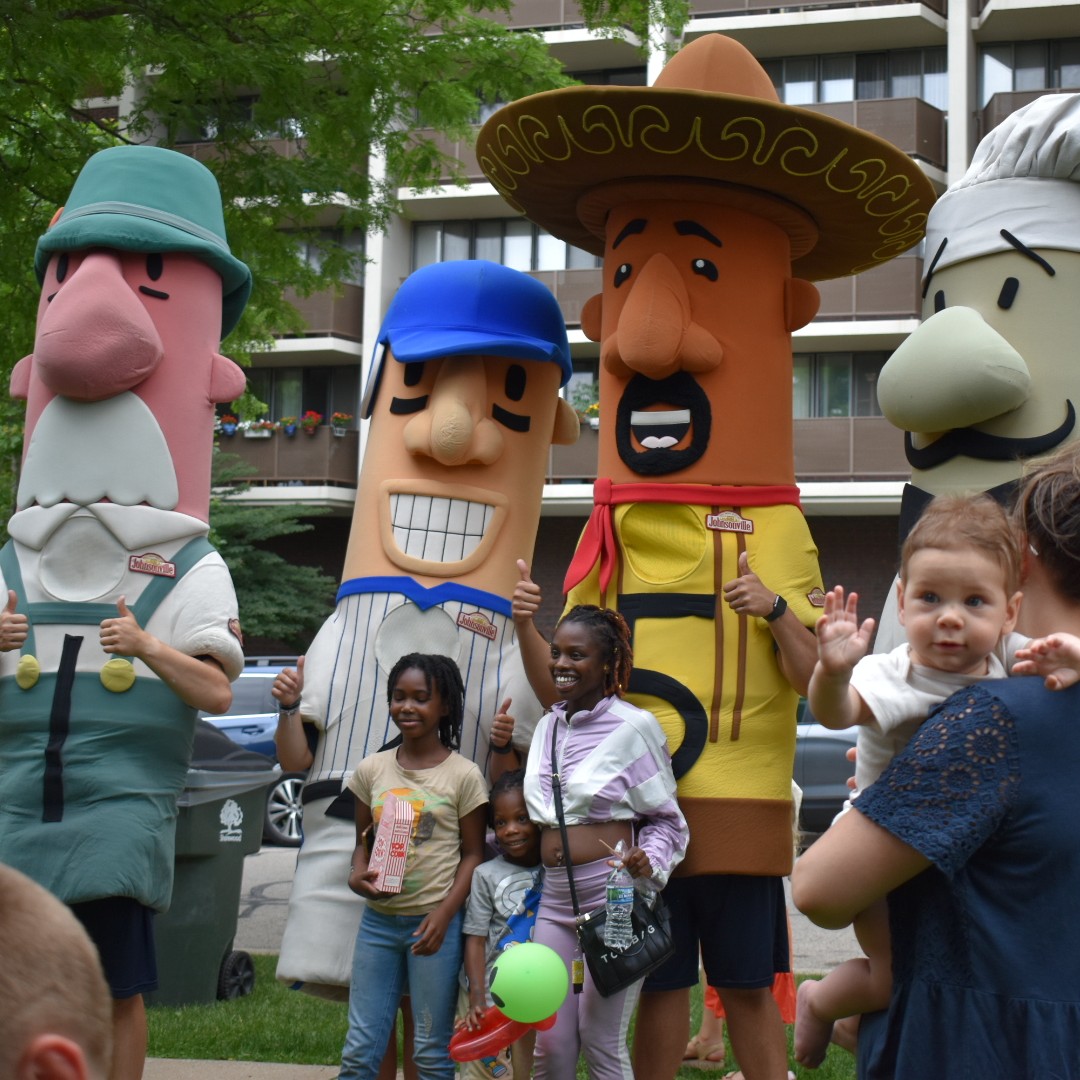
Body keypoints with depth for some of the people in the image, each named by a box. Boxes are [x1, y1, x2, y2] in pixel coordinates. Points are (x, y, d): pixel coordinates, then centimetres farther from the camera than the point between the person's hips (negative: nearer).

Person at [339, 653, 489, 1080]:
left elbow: (473, 854, -2)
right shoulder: (372, 769, 6)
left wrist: (443, 916, -13)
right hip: (378, 919, 4)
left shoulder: (463, 775, -5)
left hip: (434, 921, -4)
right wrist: (356, 875, -7)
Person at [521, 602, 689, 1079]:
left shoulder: (634, 726, -7)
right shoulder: (548, 727, 13)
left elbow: (667, 820, -3)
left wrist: (648, 861, -22)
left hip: (615, 900, -6)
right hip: (556, 899, 6)